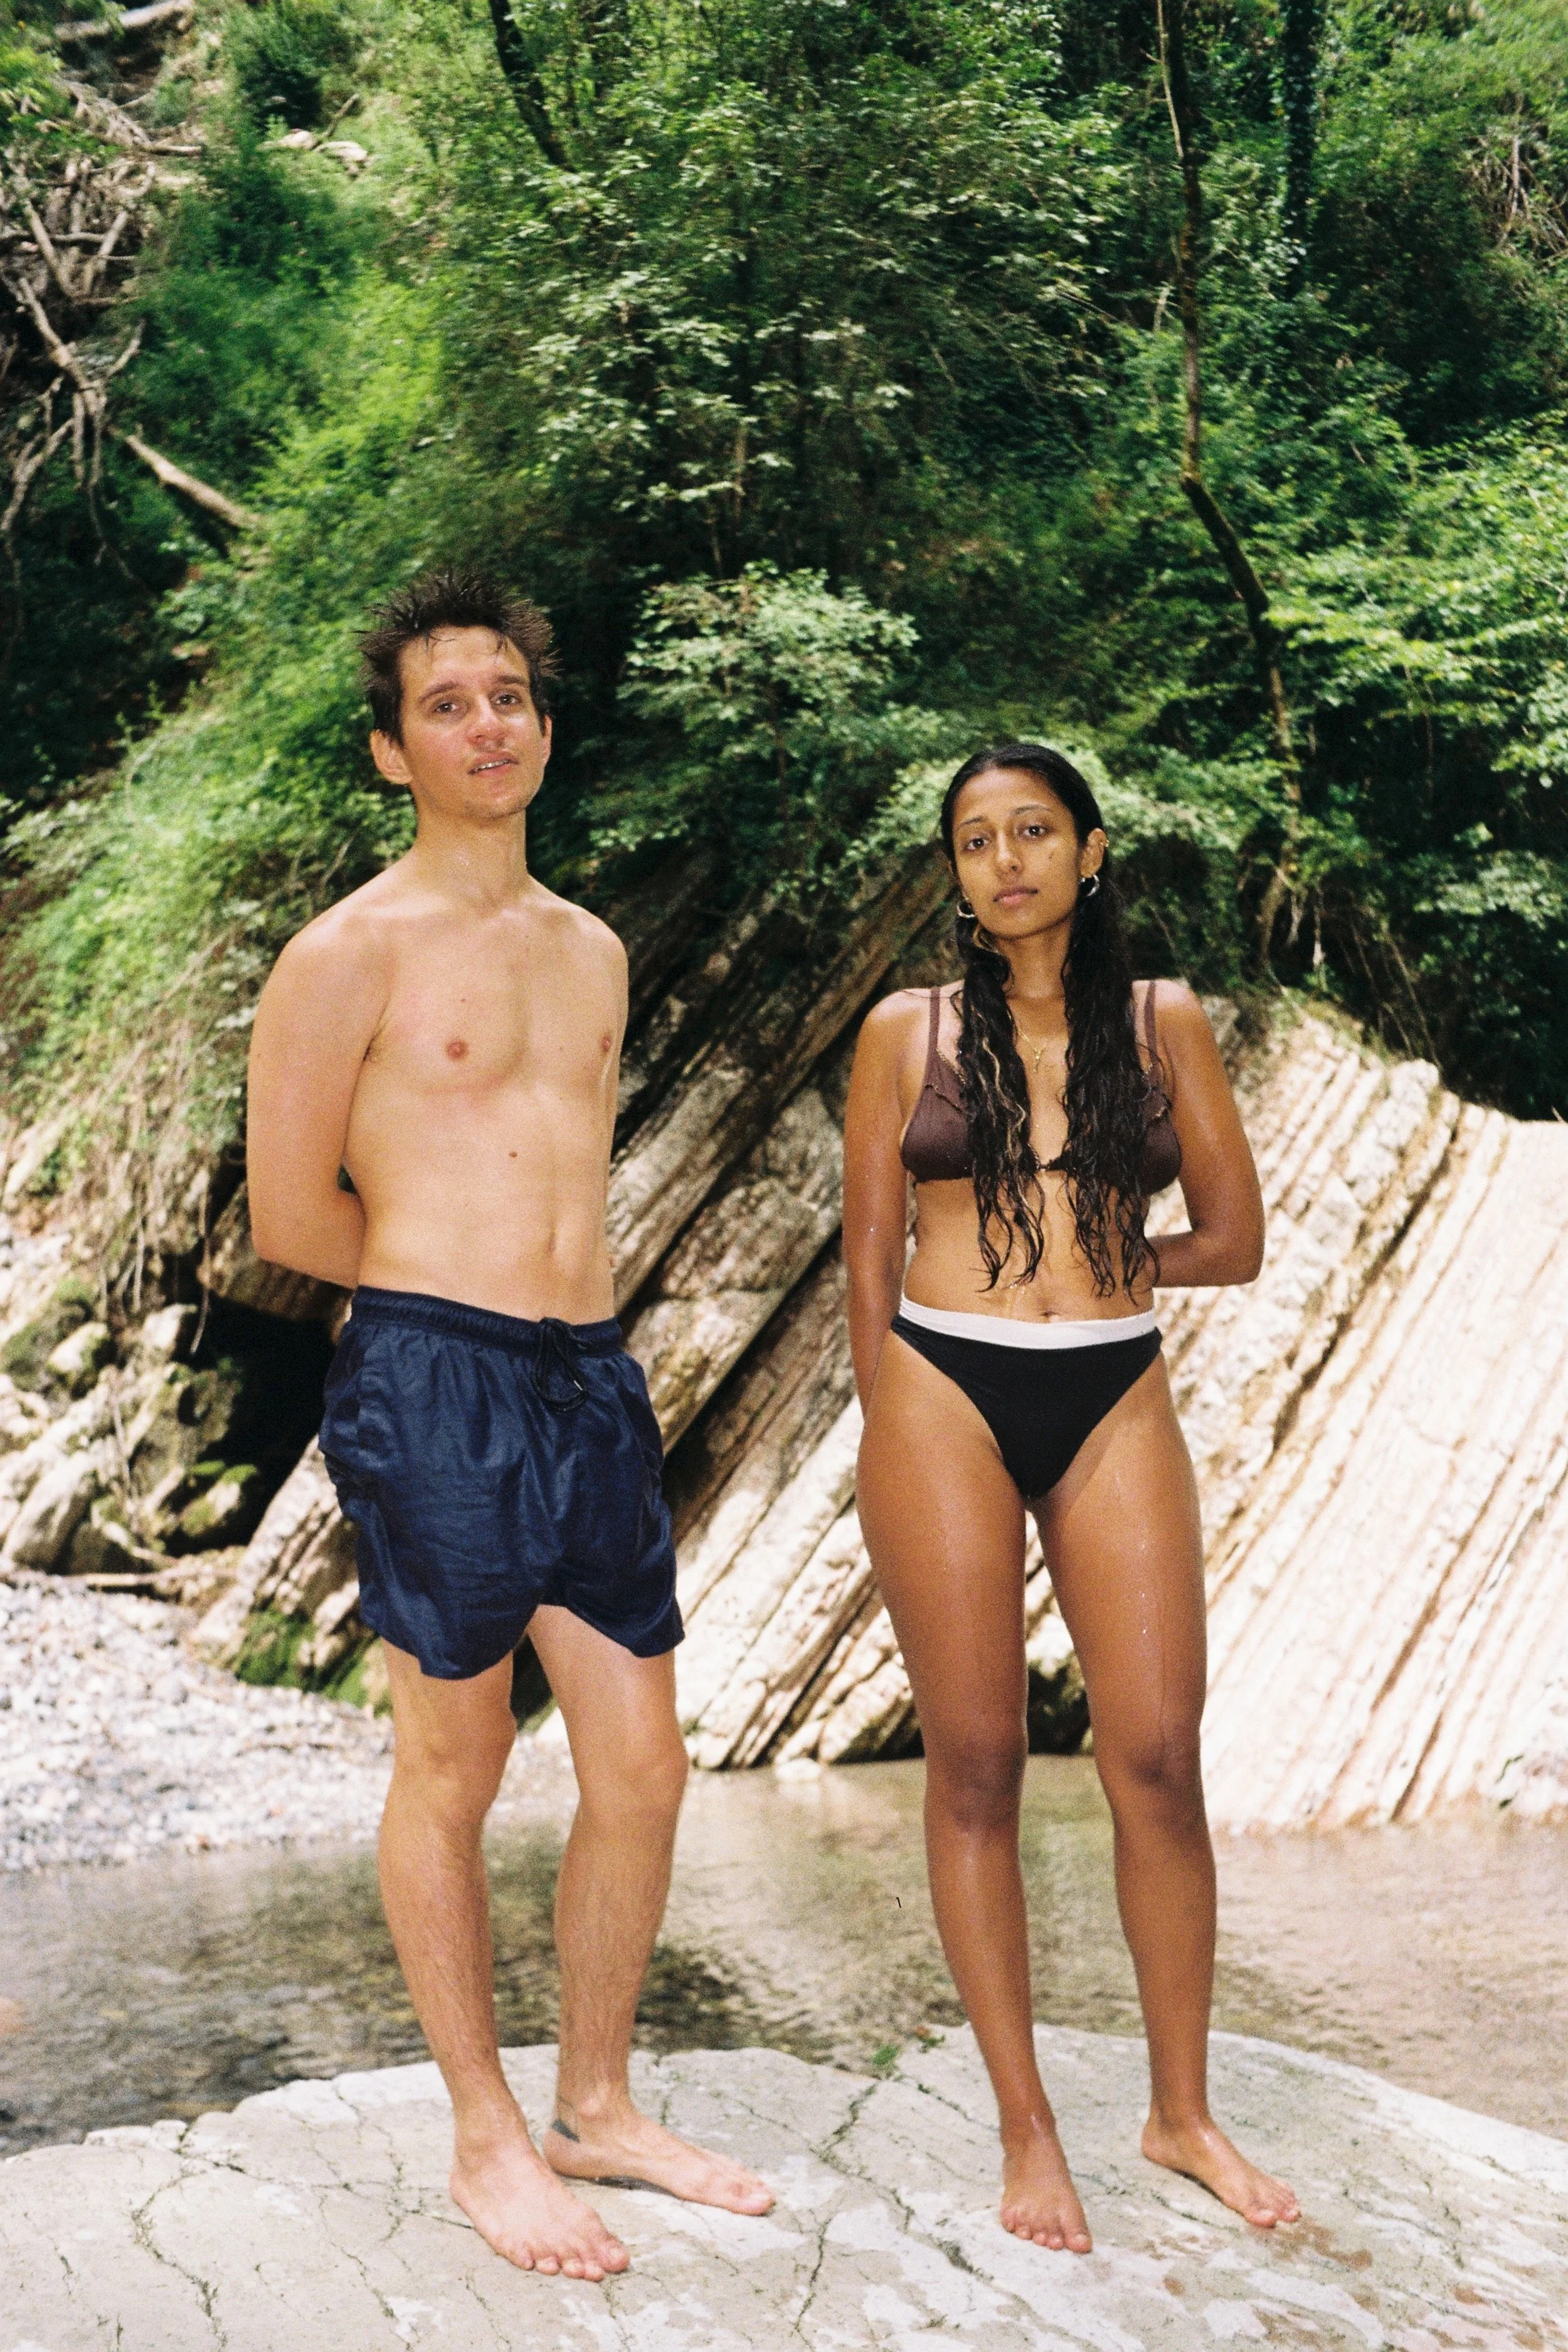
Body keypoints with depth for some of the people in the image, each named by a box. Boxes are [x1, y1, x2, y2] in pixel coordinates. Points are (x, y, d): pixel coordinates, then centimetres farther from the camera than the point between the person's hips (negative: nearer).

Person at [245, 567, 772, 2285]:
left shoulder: (593, 951, 16)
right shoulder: (353, 953, -5)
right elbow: (288, 1213, -3)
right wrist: (455, 1295, 7)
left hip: (592, 1378, 6)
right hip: (433, 1386, -6)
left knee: (643, 1768, 9)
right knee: (452, 1770, 4)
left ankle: (598, 2109, 27)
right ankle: (487, 2140, 20)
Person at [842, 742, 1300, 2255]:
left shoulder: (1164, 1025, 9)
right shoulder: (907, 1033, 6)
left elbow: (1234, 1240, 10)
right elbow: (868, 1263, 6)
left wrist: (1101, 1264, 1)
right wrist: (893, 1445, 1)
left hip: (1115, 1405, 1)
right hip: (944, 1395, -1)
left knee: (1157, 1759, -1)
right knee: (975, 1768, 2)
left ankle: (1182, 2111, 17)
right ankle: (1025, 2126, 15)